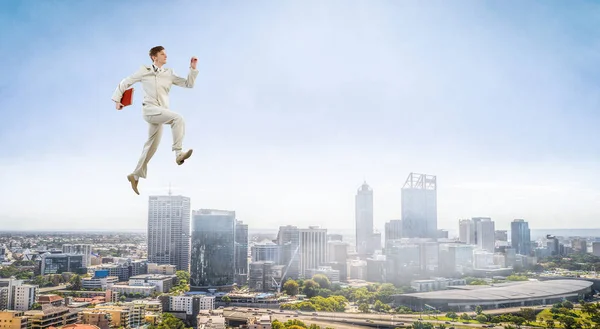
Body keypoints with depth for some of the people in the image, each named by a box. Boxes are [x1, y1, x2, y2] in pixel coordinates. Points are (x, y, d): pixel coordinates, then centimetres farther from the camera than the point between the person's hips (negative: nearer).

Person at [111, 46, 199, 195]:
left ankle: (135, 176, 20)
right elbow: (125, 82, 13)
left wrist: (193, 68, -3)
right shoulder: (144, 71, 5)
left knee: (152, 146, 8)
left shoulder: (169, 73, 13)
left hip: (161, 113, 5)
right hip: (150, 109, -5)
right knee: (177, 118, -29)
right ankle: (179, 153, -33)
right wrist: (117, 99, 10)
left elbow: (188, 84, 8)